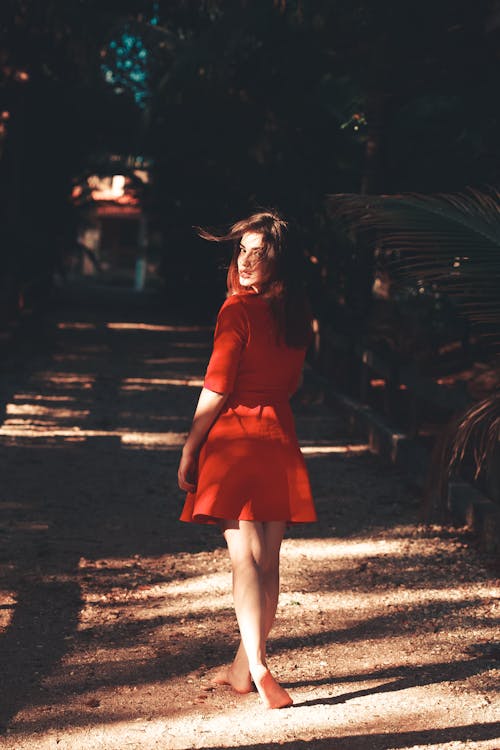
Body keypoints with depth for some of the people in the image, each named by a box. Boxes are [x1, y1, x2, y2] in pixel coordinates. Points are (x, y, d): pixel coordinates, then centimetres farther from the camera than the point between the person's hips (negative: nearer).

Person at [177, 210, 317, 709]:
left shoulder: (238, 309, -11)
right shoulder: (296, 312, 6)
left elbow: (216, 388, -11)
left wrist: (189, 449, -4)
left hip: (233, 437, -5)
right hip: (280, 438, 5)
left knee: (245, 556, -8)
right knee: (267, 559, 10)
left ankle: (257, 667, -17)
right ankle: (241, 668, 21)